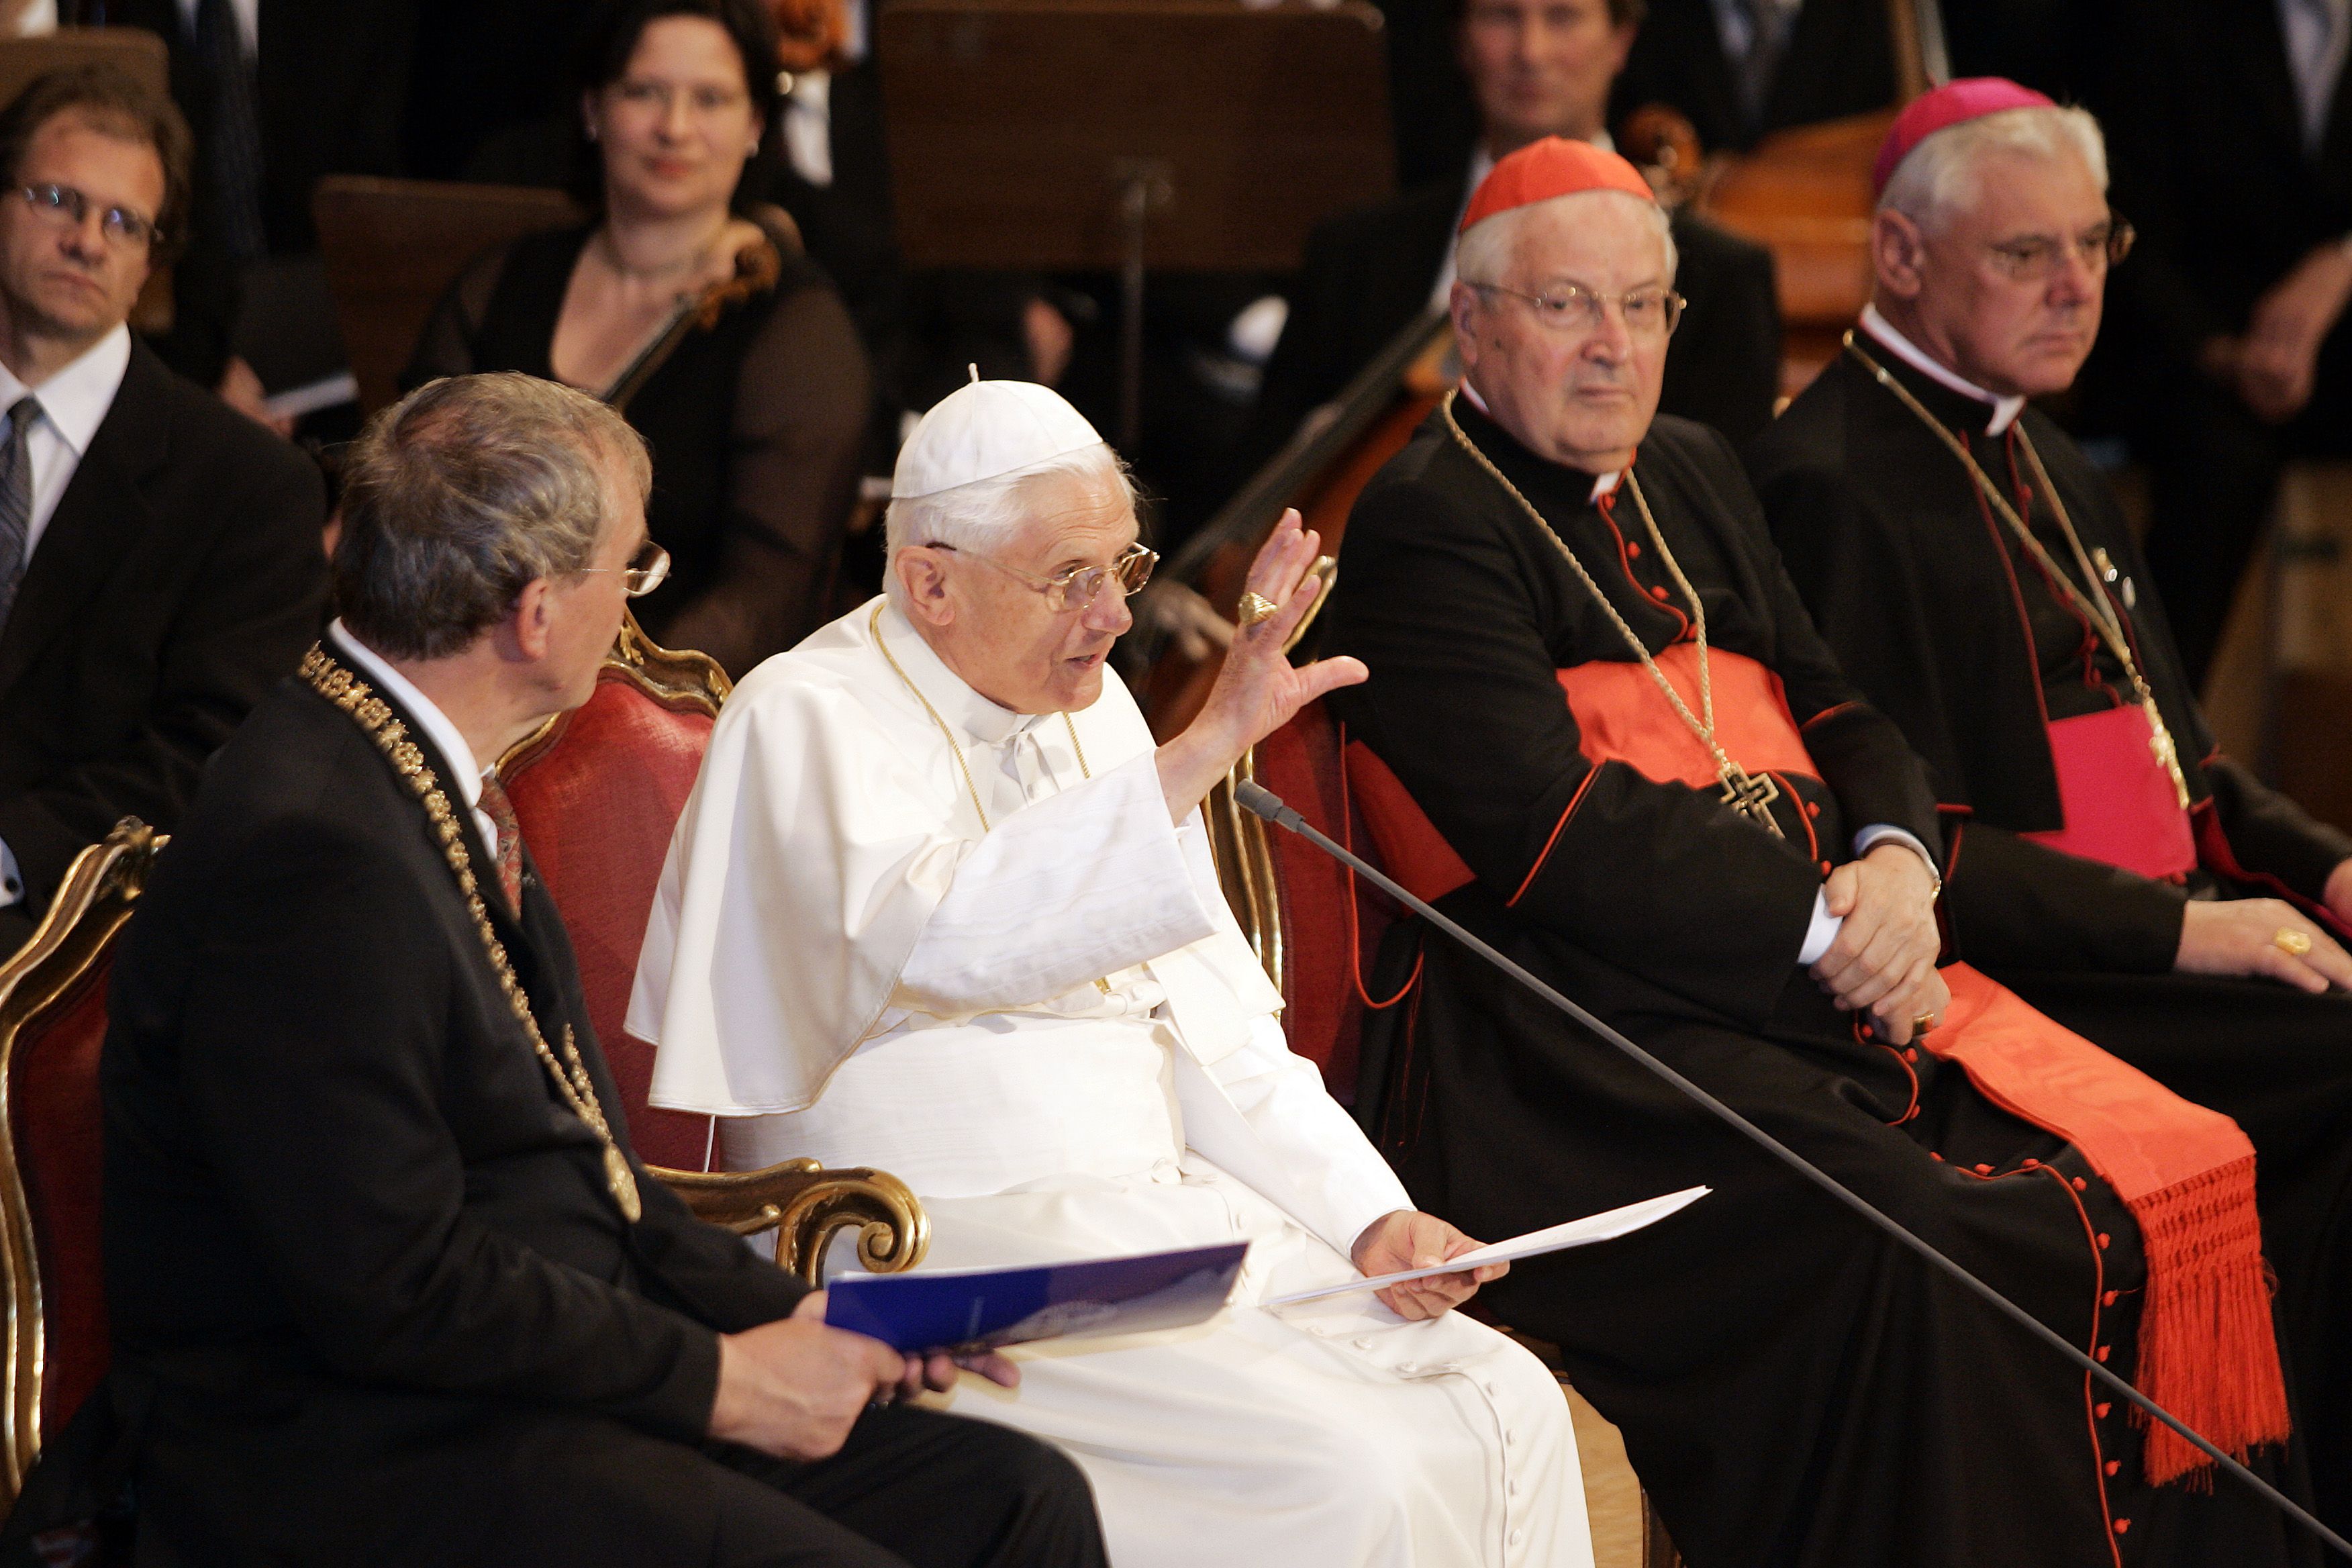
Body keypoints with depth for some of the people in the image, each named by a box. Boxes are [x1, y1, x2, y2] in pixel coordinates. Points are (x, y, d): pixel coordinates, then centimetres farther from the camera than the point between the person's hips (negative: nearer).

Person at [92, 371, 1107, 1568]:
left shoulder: (444, 795, 11)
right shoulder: (309, 860, -20)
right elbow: (396, 1290, -22)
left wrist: (783, 1308, 7)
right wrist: (714, 1378, -14)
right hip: (357, 1464, -10)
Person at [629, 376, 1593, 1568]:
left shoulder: (1086, 707, 16)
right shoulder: (806, 720, -9)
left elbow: (1213, 1021, 18)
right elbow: (932, 937, -30)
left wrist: (1372, 1219, 4)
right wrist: (1199, 755, -33)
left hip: (1160, 1207, 8)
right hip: (944, 1243, -8)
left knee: (1508, 1411, -10)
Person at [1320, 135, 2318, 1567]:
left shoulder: (1696, 474, 22)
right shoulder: (1428, 527, -4)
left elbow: (1834, 709, 21)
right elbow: (1555, 834, -14)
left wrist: (1897, 860, -3)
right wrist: (1825, 920, -13)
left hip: (1832, 986, 8)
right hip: (1586, 1040, -8)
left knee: (2171, 1183, -13)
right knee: (1910, 1250, -31)